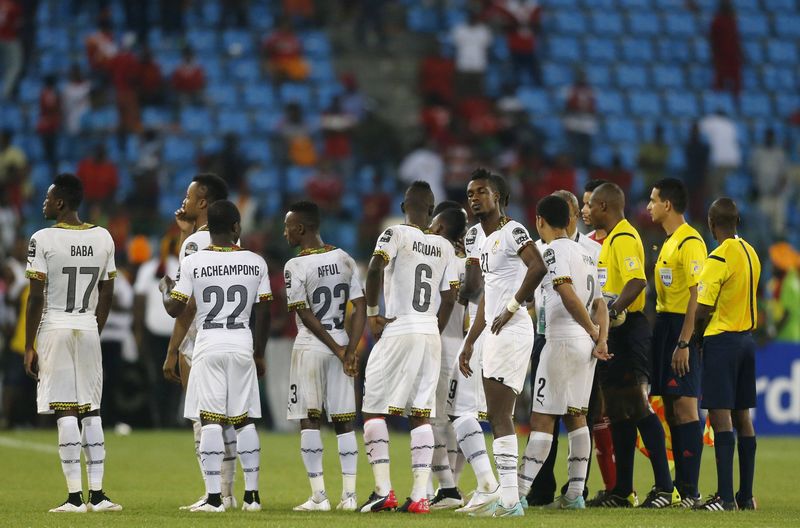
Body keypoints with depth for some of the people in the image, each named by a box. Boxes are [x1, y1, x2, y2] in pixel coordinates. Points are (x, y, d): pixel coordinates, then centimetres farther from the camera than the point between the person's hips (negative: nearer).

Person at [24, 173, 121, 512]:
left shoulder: (43, 240, -9)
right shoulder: (103, 239, 7)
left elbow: (36, 298, -10)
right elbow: (107, 295, 10)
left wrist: (29, 346, -5)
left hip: (54, 329, -4)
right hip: (88, 331, 4)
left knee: (65, 413, -5)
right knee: (90, 412, 9)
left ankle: (75, 497, -7)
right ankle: (97, 494, 6)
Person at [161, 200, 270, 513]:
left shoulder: (192, 263, -5)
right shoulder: (255, 263, 1)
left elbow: (174, 309, -3)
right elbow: (263, 314, 4)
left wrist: (165, 288, 19)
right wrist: (259, 355, 14)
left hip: (208, 346, -2)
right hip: (242, 346, 2)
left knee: (210, 422, -2)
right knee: (245, 421, 9)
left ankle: (214, 496, -7)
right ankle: (251, 495, 9)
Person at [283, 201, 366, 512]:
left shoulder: (295, 267, -11)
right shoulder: (345, 260, 5)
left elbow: (306, 317, -13)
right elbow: (360, 309, 0)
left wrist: (338, 350, -8)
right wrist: (349, 351, -5)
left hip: (309, 348, -5)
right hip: (341, 347, 5)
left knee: (309, 421, 0)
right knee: (344, 421, 7)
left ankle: (319, 496, -4)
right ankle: (349, 495, 4)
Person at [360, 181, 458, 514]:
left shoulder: (396, 235, -4)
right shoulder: (444, 247, 11)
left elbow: (375, 268, -20)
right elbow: (449, 299, 10)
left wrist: (372, 312, -8)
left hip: (397, 332, -5)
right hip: (431, 333, 5)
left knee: (375, 410, 2)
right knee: (422, 415, 6)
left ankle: (383, 490, -6)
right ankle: (420, 496, -1)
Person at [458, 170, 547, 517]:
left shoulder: (512, 232, -9)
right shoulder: (486, 242, 21)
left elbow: (537, 267, -26)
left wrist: (512, 307, -22)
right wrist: (469, 344, 27)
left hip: (512, 331, -10)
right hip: (495, 334, 10)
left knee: (500, 414, -13)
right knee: (497, 416, 10)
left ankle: (509, 499, -16)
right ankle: (504, 492, 13)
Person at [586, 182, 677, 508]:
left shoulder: (624, 239, -13)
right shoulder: (612, 239, 19)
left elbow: (636, 282, -26)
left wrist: (612, 312, -33)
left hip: (627, 331, -11)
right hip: (615, 333, 11)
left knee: (636, 406, -11)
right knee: (618, 411, 11)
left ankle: (665, 487, -11)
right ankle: (623, 491, 15)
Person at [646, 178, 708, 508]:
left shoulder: (689, 242, -13)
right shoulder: (669, 242, 17)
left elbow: (697, 295, -19)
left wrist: (684, 342, -23)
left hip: (682, 330, -10)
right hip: (664, 326, 10)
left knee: (685, 407, -10)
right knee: (671, 410, 10)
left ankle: (690, 490, -11)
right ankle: (679, 485, 15)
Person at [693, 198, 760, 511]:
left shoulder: (718, 259, -16)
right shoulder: (750, 253, 9)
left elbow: (703, 309, -18)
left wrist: (696, 336, 2)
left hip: (721, 341, -8)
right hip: (746, 338, 8)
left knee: (720, 415, -10)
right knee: (742, 416, 11)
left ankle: (725, 496, -15)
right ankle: (746, 495, 13)